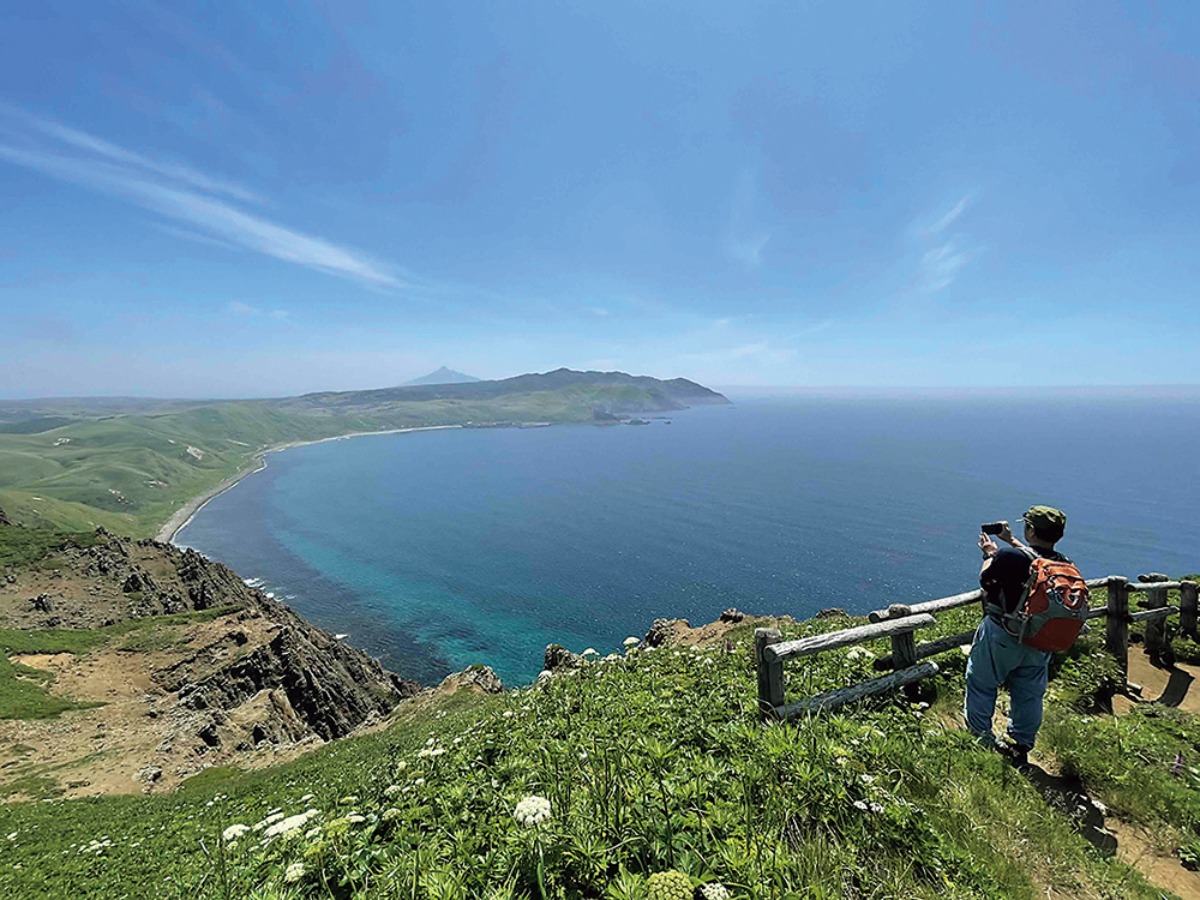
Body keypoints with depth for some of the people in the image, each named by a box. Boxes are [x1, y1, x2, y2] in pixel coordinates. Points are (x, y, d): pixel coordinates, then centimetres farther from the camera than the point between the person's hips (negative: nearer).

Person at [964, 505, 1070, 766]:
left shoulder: (1010, 557, -26)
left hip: (1001, 637, -5)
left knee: (981, 686, 12)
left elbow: (985, 580, -9)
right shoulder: (1064, 565, -9)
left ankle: (980, 740, 21)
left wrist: (990, 554, 7)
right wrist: (1011, 541, 21)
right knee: (1029, 695, 20)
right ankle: (1022, 747, 33)